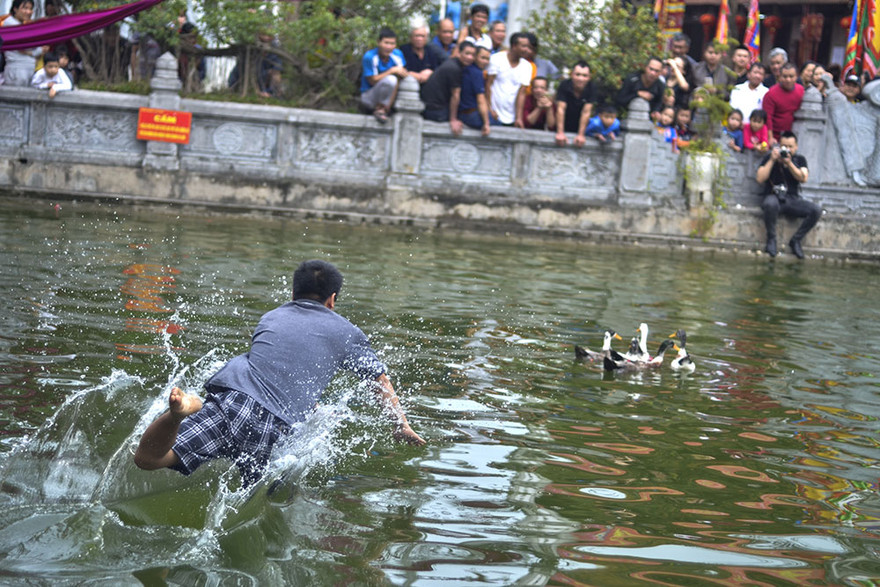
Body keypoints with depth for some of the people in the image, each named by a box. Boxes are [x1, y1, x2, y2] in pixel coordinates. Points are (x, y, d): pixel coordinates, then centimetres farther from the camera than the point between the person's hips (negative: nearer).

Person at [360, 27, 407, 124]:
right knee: (390, 79, -32)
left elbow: (403, 75, -7)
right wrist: (392, 71, -22)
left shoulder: (397, 54, -3)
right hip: (368, 97, -7)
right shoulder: (369, 57, -19)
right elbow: (373, 81, -21)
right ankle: (380, 109, -15)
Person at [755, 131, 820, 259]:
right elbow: (760, 178, -4)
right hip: (774, 197, -3)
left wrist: (789, 163, -15)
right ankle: (771, 239, -19)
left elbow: (803, 178, -3)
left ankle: (795, 240, -9)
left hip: (793, 200, 3)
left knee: (816, 210, -24)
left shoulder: (800, 160, 15)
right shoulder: (769, 158, 9)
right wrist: (772, 160, -9)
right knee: (771, 204, -41)